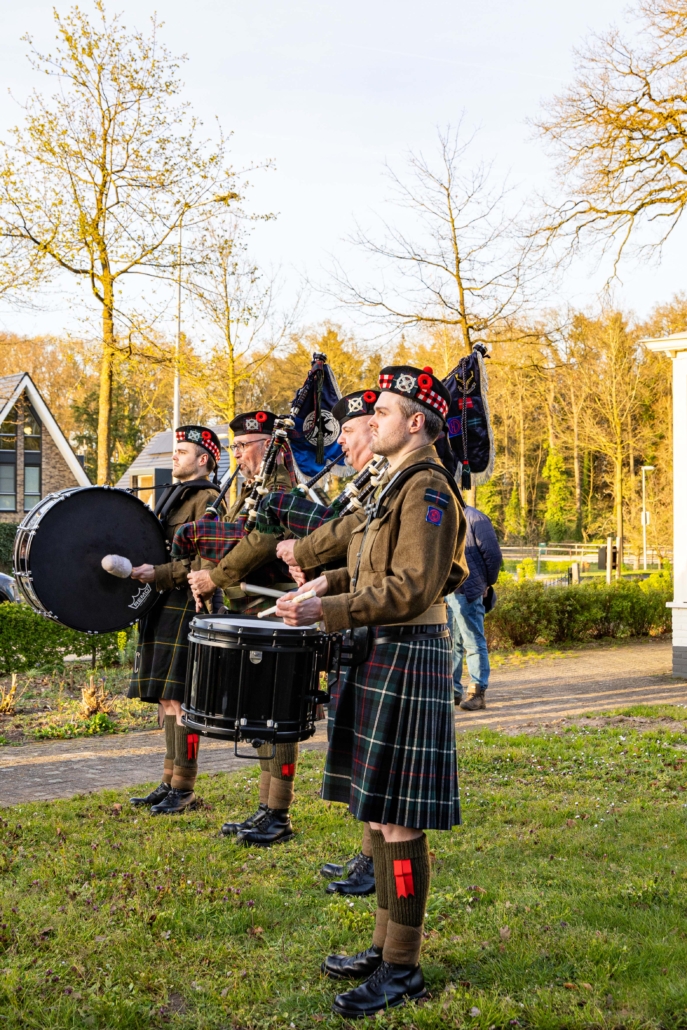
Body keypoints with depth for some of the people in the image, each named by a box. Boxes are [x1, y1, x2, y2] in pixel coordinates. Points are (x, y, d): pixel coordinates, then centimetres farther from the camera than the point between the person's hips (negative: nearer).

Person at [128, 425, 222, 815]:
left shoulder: (206, 499, -8)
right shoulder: (174, 496, 20)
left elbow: (204, 562, -17)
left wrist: (159, 574, -20)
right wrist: (147, 571, 11)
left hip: (187, 608, -9)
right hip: (166, 608, 9)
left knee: (179, 698, -7)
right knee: (167, 697, 12)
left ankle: (185, 790, -1)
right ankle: (170, 781, 20)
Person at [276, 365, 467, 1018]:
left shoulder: (427, 489, -15)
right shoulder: (398, 484, 16)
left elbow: (413, 588, -22)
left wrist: (326, 612, -25)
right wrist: (334, 580, 10)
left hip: (406, 661, -10)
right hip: (381, 656, 10)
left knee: (396, 821, -4)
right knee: (376, 812, 15)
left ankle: (403, 968, 8)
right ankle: (386, 944, 27)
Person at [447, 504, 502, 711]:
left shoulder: (474, 518, -8)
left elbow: (493, 554, -9)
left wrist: (487, 584, 0)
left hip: (466, 593, -8)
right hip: (444, 592, 8)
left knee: (473, 643, -3)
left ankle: (478, 693, 0)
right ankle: (452, 690, 22)